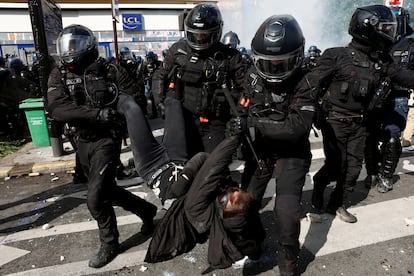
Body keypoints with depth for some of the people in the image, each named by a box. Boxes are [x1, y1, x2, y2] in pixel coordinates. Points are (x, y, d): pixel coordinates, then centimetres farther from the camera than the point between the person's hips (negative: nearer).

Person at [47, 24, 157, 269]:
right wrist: (97, 113, -29)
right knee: (108, 190, 17)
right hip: (83, 141, 6)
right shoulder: (59, 75, -1)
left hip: (107, 139, -6)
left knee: (96, 198, -7)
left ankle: (109, 244, 19)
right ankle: (147, 210, 39)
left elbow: (131, 89, 0)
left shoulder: (108, 71, -9)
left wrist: (125, 99, -24)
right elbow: (57, 108, -17)